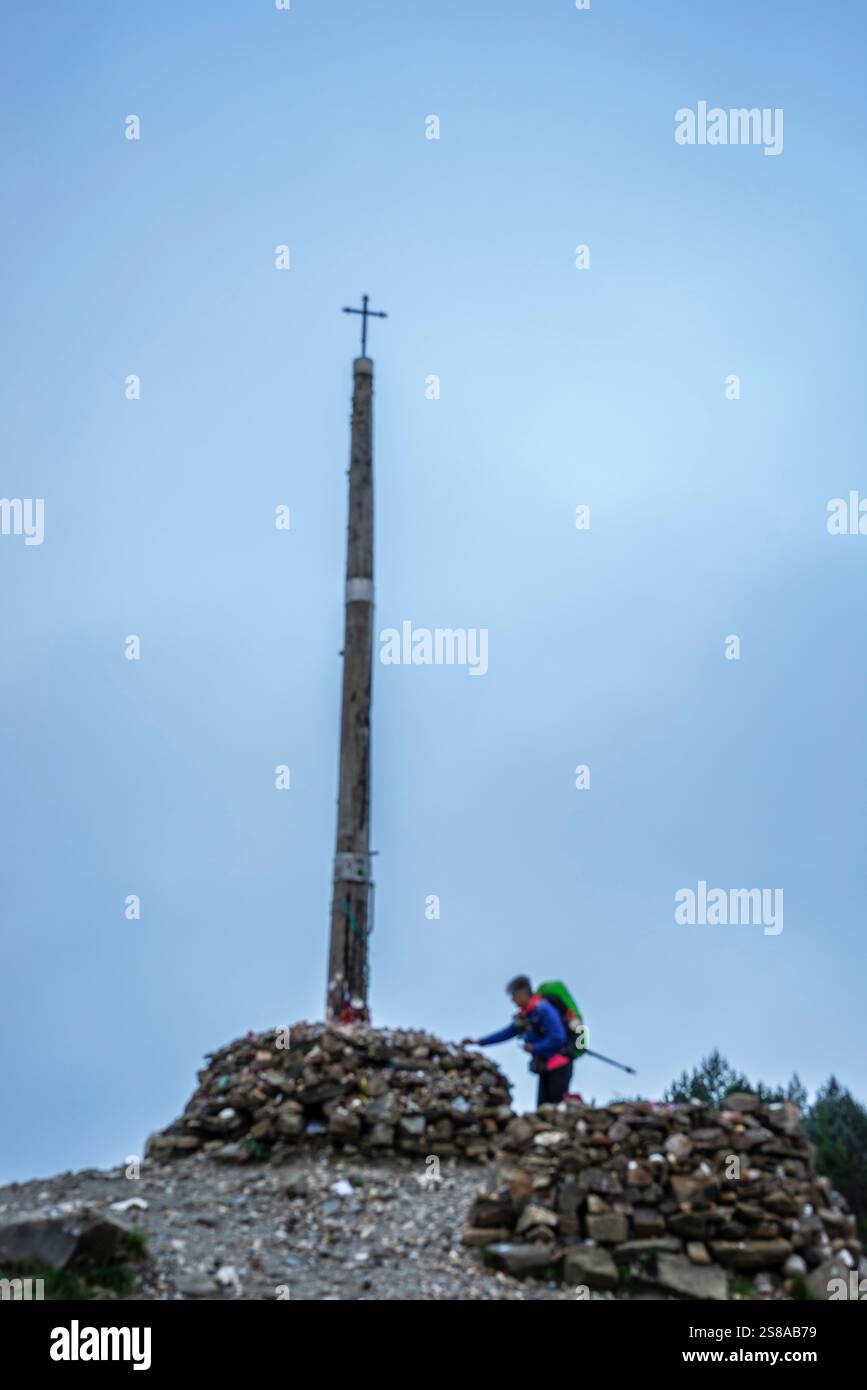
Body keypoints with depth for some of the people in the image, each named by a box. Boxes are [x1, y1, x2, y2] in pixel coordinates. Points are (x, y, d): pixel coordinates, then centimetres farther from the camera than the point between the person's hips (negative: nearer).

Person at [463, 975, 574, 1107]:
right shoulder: (524, 1016, 12)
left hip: (559, 1066, -9)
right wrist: (478, 1042, 16)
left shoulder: (543, 1009, -15)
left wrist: (534, 1048, -13)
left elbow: (558, 1038, -23)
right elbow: (507, 1033, 20)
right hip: (545, 1069, 9)